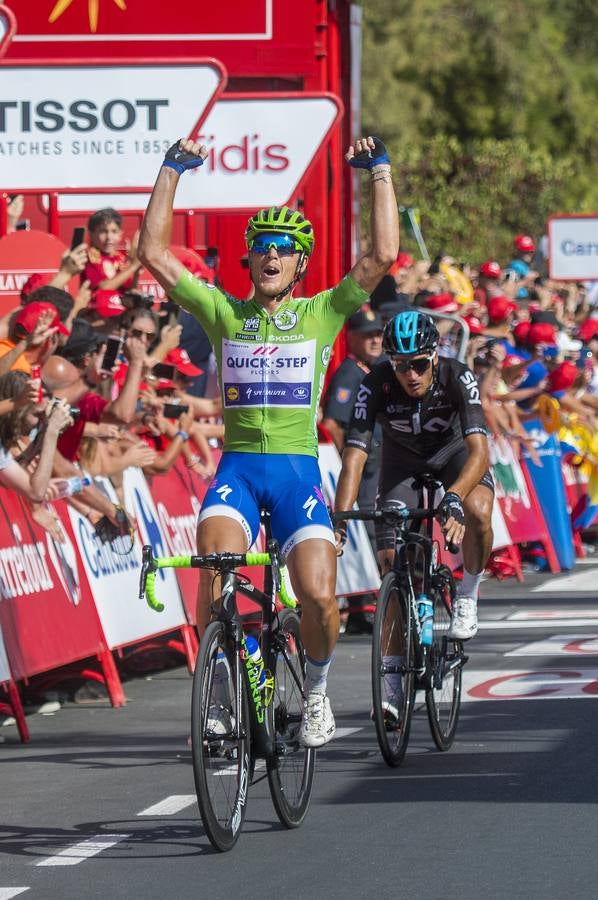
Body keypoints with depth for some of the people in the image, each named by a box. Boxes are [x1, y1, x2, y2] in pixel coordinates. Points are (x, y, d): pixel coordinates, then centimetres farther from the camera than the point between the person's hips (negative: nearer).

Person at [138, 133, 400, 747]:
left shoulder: (322, 315, 6)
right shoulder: (224, 313, 9)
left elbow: (383, 254, -3)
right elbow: (154, 254, 5)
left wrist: (379, 171, -1)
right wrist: (172, 171, 4)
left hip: (297, 467, 0)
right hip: (237, 466, 0)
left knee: (319, 597, -14)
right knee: (216, 578, -25)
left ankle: (315, 690, 15)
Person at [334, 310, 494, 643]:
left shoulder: (458, 378, -33)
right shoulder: (376, 385, -31)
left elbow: (479, 451, -42)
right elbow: (354, 459, -35)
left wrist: (453, 498, -60)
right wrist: (339, 521, -48)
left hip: (453, 449, -1)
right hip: (403, 458, 1)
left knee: (477, 512, -32)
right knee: (392, 558, -12)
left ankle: (467, 596, -8)